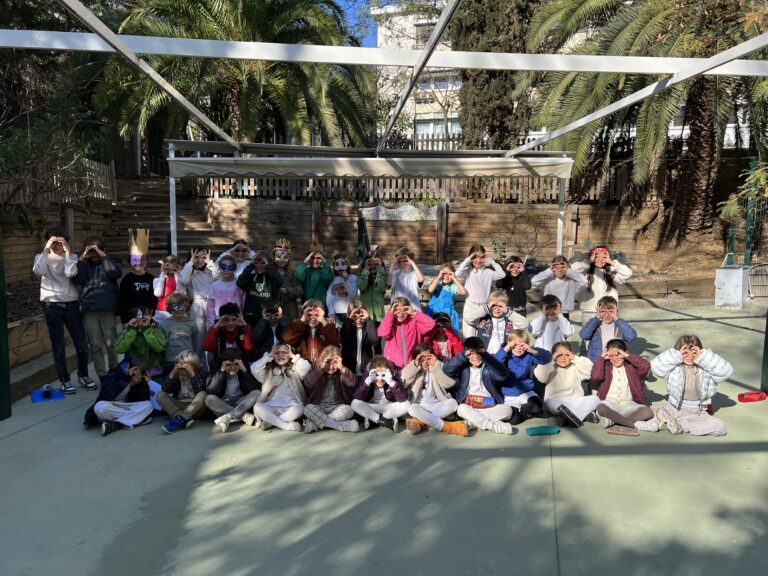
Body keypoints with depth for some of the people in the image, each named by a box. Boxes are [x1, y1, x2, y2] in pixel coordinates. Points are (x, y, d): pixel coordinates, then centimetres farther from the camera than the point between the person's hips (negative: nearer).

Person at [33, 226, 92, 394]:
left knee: (82, 343, 3)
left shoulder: (72, 257, 6)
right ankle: (64, 380, 13)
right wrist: (46, 250, -19)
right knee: (58, 346, 1)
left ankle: (83, 375, 23)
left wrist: (67, 251, -16)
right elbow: (37, 271, -20)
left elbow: (71, 273, -15)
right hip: (51, 305, -1)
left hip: (71, 304, 2)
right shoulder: (42, 257, 3)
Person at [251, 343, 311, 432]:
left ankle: (268, 422, -29)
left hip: (290, 407, -1)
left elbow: (307, 368, -5)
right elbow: (254, 369, 0)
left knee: (300, 408, -35)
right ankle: (285, 425, -35)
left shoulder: (294, 370, 15)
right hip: (271, 407, 1)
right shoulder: (268, 371, 18)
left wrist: (293, 356, 4)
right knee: (257, 407, -31)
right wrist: (269, 356, 5)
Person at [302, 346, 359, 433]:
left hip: (336, 407, 1)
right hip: (318, 408, 0)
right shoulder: (317, 371, 2)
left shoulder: (342, 373, 3)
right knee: (308, 408, -32)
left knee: (348, 410, -29)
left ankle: (315, 423, -28)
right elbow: (308, 384, -18)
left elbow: (352, 383, -16)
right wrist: (321, 368, -28)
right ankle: (341, 425, -33)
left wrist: (342, 368, -31)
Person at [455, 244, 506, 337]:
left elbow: (502, 274, -7)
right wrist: (467, 260, -14)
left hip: (484, 307, 2)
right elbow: (457, 274, -20)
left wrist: (491, 262, -3)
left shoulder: (488, 272, 4)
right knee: (469, 337, 0)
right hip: (470, 306, -2)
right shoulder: (468, 271, -2)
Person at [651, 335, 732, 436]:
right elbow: (655, 366, -20)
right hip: (674, 408, -3)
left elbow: (726, 371, -17)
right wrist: (677, 356, -21)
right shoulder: (674, 367, -6)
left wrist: (702, 357, -21)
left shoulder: (706, 368, -3)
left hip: (697, 413, 3)